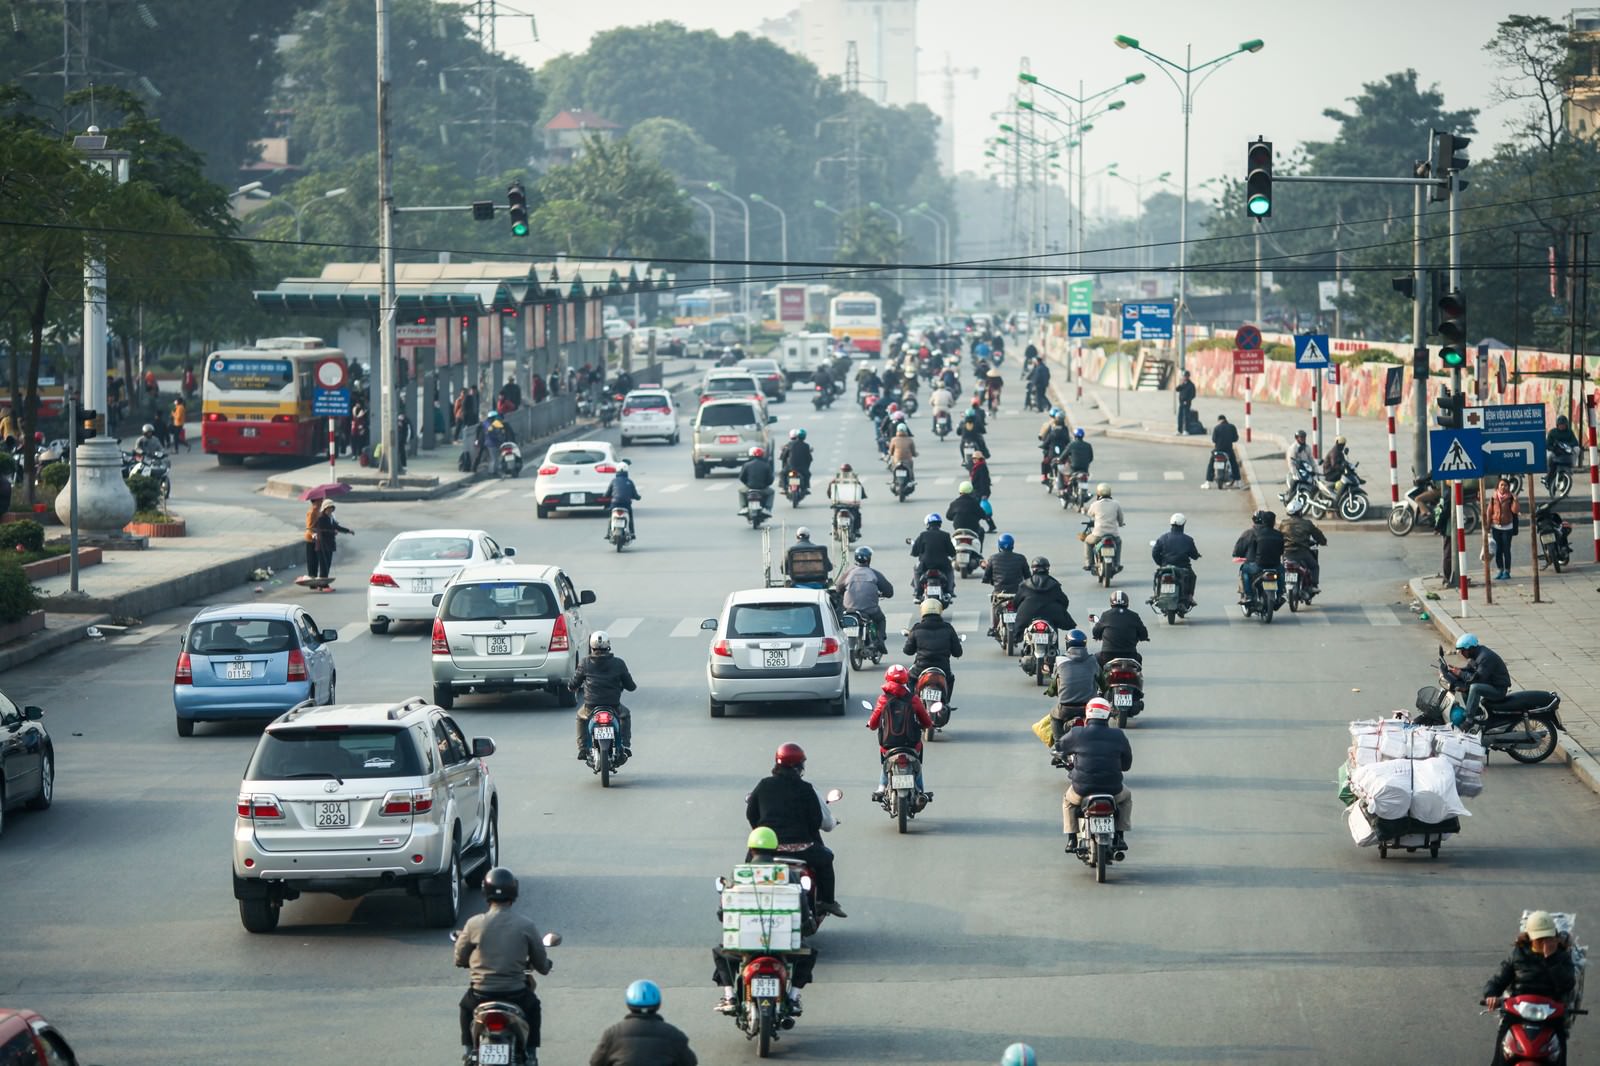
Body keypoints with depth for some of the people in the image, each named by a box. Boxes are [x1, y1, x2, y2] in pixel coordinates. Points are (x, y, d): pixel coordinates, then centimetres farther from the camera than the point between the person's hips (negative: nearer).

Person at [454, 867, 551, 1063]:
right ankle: (531, 1054, 32)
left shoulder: (474, 924, -9)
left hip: (481, 994, 0)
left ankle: (468, 1051, 30)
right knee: (533, 1006, 34)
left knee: (466, 1006, 35)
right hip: (516, 994, 0)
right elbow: (543, 966, -1)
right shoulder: (526, 925, -9)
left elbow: (459, 960, 4)